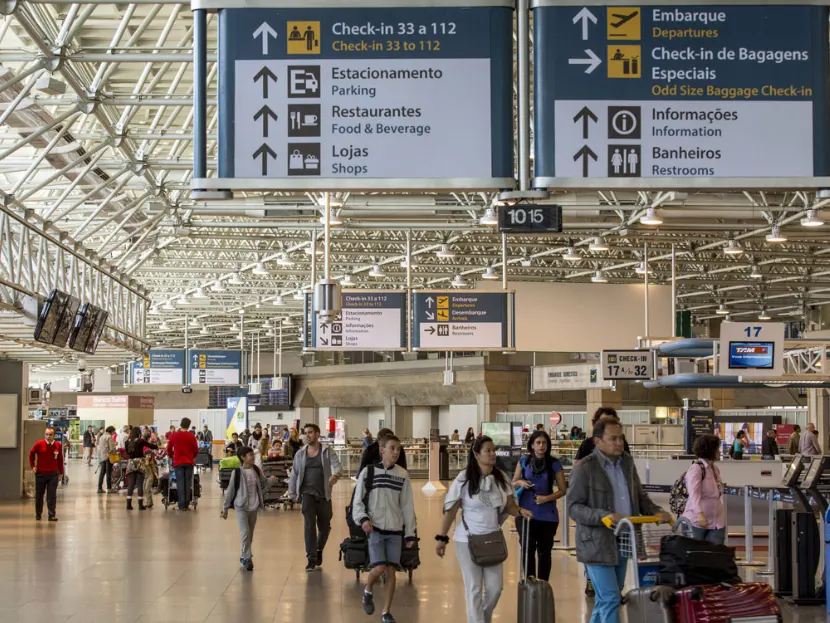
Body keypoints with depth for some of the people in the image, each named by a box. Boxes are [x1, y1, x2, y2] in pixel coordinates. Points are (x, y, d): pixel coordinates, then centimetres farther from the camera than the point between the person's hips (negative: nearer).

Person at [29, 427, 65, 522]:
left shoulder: (58, 445, -4)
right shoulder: (39, 444, -9)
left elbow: (60, 459, 6)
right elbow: (31, 453, 8)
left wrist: (61, 472, 10)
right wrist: (32, 466, 5)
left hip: (53, 474, 0)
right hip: (40, 473, 0)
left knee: (52, 496, -4)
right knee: (39, 495, 11)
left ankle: (52, 515, -3)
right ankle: (38, 514, 26)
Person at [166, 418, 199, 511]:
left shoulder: (174, 436, 0)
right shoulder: (191, 437, -1)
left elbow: (169, 448, 8)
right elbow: (196, 450, 4)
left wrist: (171, 456, 28)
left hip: (178, 462, 0)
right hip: (189, 462, 0)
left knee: (180, 483, 0)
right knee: (188, 483, 5)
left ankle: (182, 505, -5)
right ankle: (186, 504, 6)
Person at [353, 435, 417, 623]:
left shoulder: (403, 475, 2)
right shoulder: (368, 472, -3)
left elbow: (407, 506, 5)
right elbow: (357, 501, 1)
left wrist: (410, 533, 4)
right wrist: (363, 518, -17)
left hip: (395, 530, 2)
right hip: (374, 529, -2)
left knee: (391, 571, 0)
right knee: (379, 568, -14)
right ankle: (367, 592, 18)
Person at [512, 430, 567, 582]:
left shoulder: (554, 463, -1)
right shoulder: (524, 461, 3)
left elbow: (562, 490, 1)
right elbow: (513, 484, 11)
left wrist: (547, 498, -16)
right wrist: (520, 483, -11)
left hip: (547, 515, 0)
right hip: (525, 512, 0)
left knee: (544, 552, 7)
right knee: (528, 550, -2)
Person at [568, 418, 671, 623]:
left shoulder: (627, 462, 9)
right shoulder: (584, 468, -12)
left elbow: (639, 496, 19)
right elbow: (574, 507, -13)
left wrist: (656, 512, -1)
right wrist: (603, 516, -27)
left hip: (624, 542, 7)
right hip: (597, 544, -7)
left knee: (605, 599, 17)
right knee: (610, 599, -9)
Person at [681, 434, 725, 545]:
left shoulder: (715, 469, 13)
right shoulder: (696, 468, -14)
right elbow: (694, 494, -25)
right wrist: (700, 514, -39)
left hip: (717, 523, 7)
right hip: (697, 522, -7)